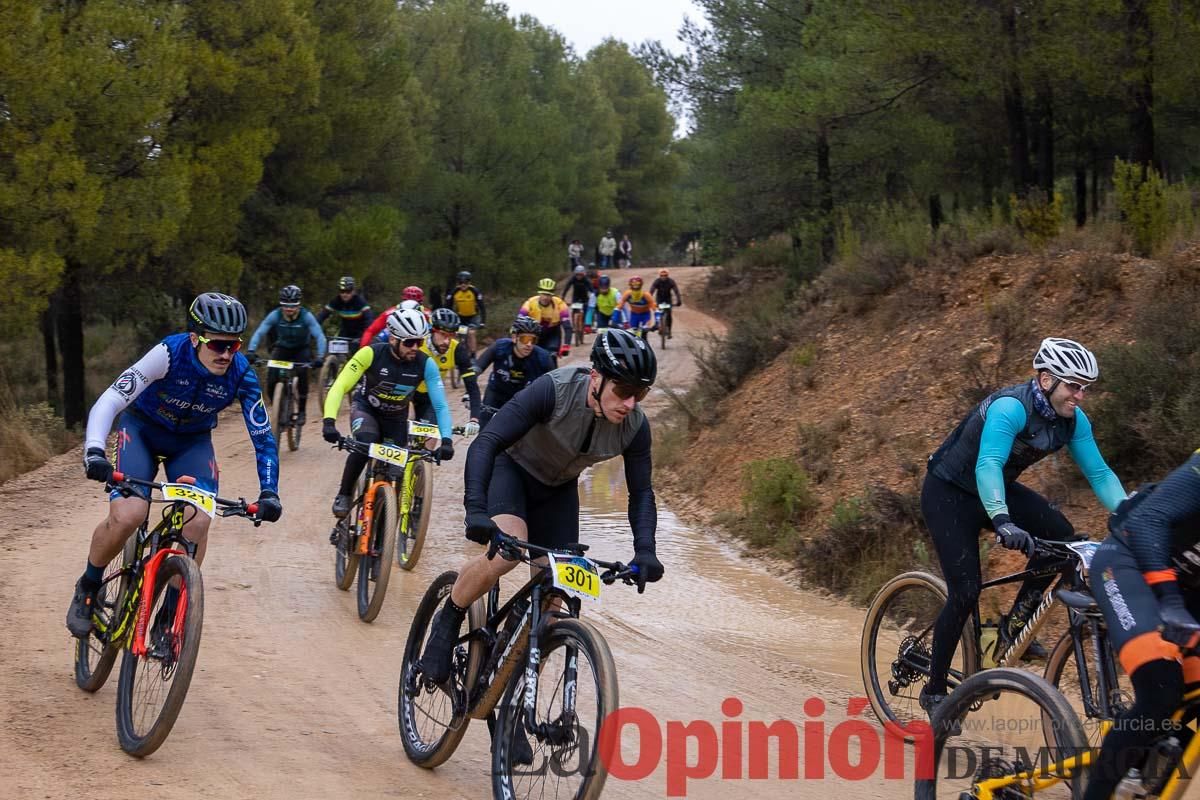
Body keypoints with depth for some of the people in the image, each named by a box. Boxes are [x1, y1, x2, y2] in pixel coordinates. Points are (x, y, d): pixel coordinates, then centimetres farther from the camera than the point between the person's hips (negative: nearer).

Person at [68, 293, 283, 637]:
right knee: (127, 516, -25)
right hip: (142, 429, -2)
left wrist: (269, 492, -28)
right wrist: (93, 452, -49)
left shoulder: (241, 375, -23)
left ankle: (171, 611, -3)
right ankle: (87, 590, 3)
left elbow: (263, 438, -15)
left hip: (192, 441, 3)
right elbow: (109, 401, -34)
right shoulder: (169, 353, -31)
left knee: (198, 521, -22)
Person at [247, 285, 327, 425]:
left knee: (302, 373, -28)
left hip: (301, 349, -1)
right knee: (272, 378, -20)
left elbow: (319, 336, -33)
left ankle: (302, 410, -10)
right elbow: (259, 333, -29)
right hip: (282, 348, 1)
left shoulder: (306, 316, -28)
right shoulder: (275, 315, -24)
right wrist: (251, 352, -45)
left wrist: (320, 357, -48)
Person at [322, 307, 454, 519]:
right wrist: (329, 422, -46)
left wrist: (446, 440, -38)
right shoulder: (371, 354, -29)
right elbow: (339, 387, -32)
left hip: (396, 418, 2)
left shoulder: (426, 364, -24)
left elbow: (440, 406, -23)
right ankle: (344, 495, -12)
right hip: (365, 408, -2)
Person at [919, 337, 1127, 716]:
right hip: (948, 491, -7)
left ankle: (1015, 624, -2)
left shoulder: (1073, 420, -10)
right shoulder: (1010, 407, -33)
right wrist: (1002, 523, -60)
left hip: (997, 488, 7)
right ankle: (934, 691, 0)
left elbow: (1100, 473, -8)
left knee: (1060, 533, -19)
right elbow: (987, 465, -45)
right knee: (966, 591, -16)